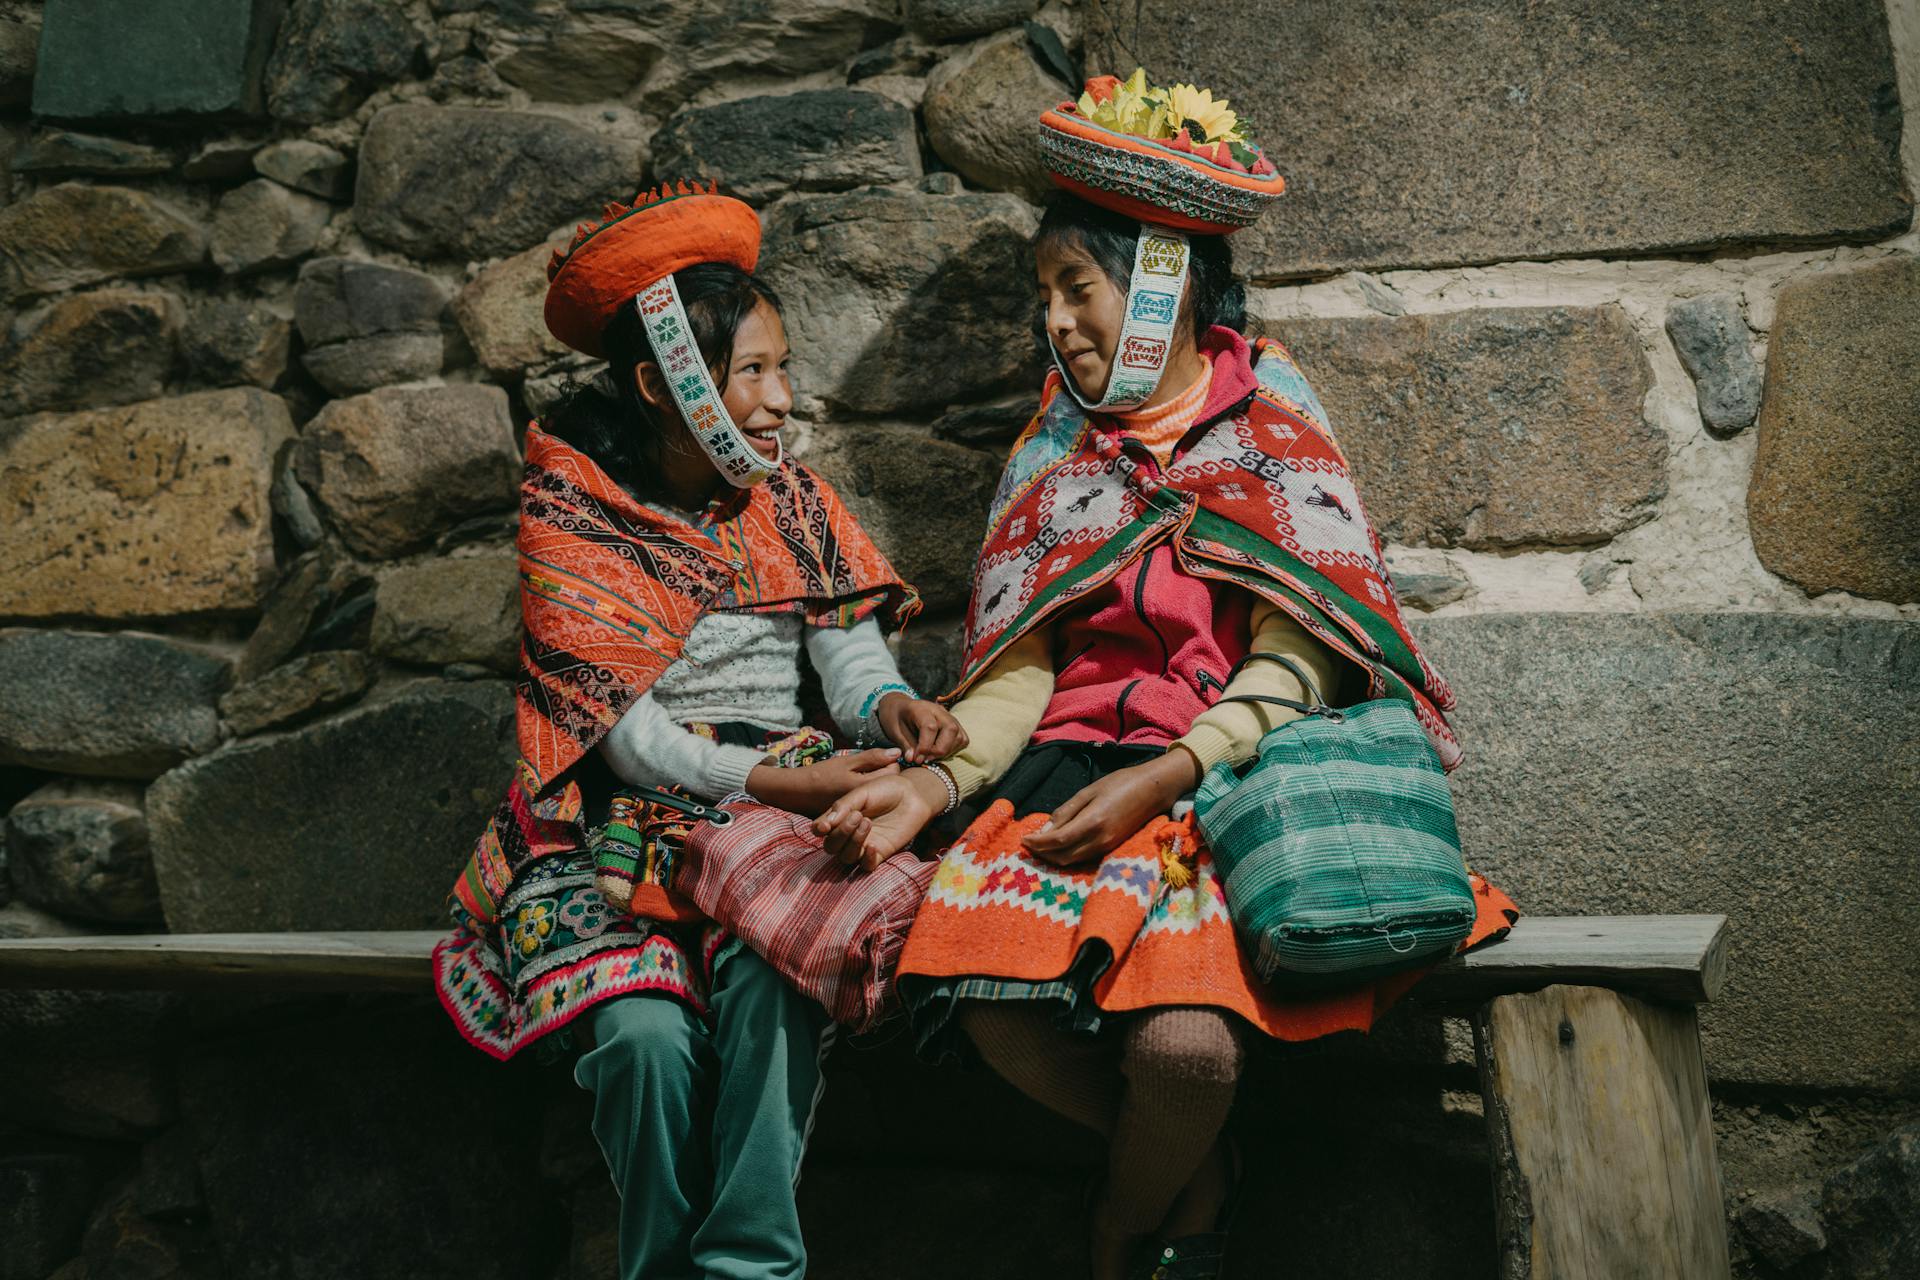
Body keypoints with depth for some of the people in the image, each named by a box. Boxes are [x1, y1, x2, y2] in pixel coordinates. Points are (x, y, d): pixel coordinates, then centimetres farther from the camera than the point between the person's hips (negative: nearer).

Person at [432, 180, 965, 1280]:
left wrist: (886, 704, -19)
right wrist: (763, 781, -21)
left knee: (769, 979, -32)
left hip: (782, 799, 2)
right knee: (645, 1030, -29)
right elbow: (620, 724, -8)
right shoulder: (570, 518, 0)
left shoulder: (792, 501, 13)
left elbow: (847, 642, 6)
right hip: (624, 813, -2)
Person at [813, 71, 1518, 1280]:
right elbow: (1021, 671, 11)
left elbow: (1296, 667, -4)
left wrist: (1160, 777, -18)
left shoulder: (1269, 423, 7)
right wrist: (941, 779, -8)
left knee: (1183, 1042, -29)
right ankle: (1199, 1175, 2)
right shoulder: (1055, 452, 19)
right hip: (1073, 768, 3)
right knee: (991, 998, -27)